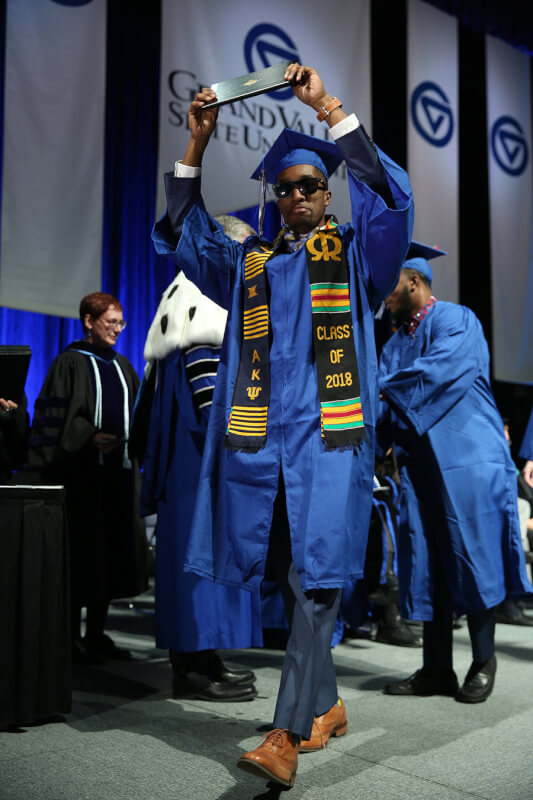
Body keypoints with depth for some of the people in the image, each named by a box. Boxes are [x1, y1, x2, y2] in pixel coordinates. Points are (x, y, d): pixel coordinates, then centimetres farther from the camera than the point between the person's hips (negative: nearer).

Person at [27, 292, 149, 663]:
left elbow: (137, 413, 20)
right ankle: (73, 637, 9)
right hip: (83, 471, -6)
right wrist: (89, 438, -20)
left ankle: (97, 634, 18)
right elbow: (54, 415, -9)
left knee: (112, 549, 8)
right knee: (82, 551, -3)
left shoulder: (122, 366, 16)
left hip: (118, 469, 6)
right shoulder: (71, 362, -2)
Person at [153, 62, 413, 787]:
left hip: (329, 436, -4)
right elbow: (184, 234, 19)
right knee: (292, 582, 9)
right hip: (262, 438, 4)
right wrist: (198, 144, 9)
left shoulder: (354, 253, 10)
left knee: (315, 580, -10)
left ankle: (287, 734, -8)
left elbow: (390, 196, -6)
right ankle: (326, 706, 24)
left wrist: (328, 108, -9)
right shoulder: (249, 262, 19)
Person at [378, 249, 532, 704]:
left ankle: (483, 662, 12)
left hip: (467, 459, -7)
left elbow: (441, 374, -20)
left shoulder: (455, 321, -2)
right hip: (421, 466, 7)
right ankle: (437, 670, 14)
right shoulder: (397, 344, 19)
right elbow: (384, 396, 9)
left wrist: (383, 389, -11)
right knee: (428, 565, 6)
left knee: (471, 560, -2)